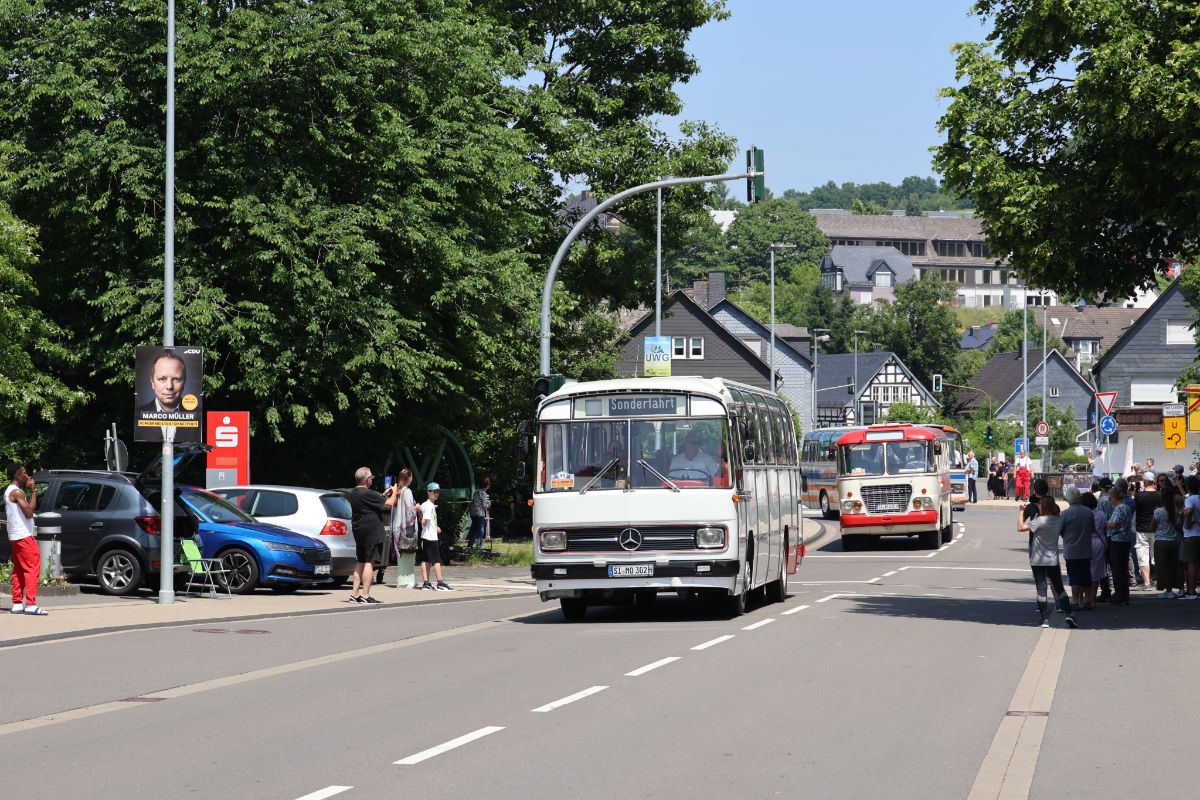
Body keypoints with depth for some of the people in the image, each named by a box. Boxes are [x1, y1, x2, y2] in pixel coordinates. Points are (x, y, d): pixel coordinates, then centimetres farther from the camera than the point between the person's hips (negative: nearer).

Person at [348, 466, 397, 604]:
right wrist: (394, 492, 1)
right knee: (369, 562, -8)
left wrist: (384, 494, 21)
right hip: (372, 532, -9)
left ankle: (354, 594, 12)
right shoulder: (368, 494, -18)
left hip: (359, 531, 9)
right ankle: (365, 595, -11)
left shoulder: (353, 493, 10)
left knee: (360, 563, 13)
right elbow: (389, 504, -15)